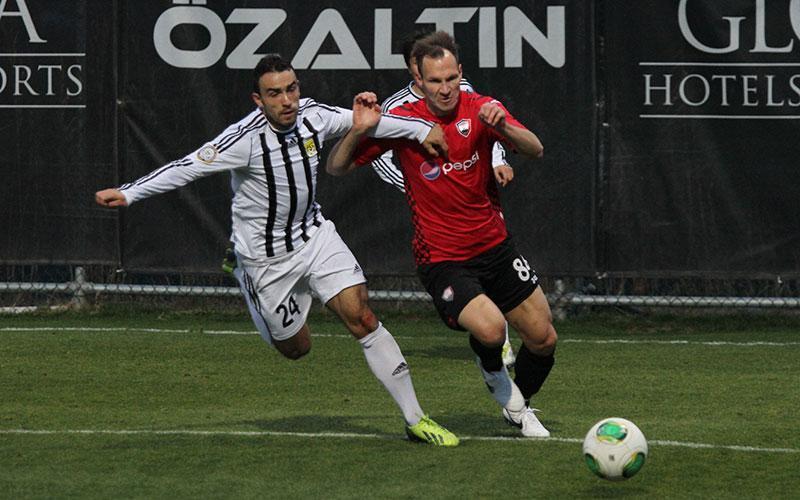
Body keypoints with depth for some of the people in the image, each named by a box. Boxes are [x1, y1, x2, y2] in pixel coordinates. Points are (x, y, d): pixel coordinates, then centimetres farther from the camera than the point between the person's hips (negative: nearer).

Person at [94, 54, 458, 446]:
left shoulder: (312, 115, -9)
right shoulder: (246, 138, -26)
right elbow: (188, 167, -28)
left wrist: (422, 130, 12)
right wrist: (127, 193, -34)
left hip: (313, 234, 4)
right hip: (266, 257, -4)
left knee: (362, 318, -9)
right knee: (295, 348, 10)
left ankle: (415, 419, 1)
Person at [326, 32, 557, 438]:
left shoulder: (480, 109, -4)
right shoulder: (403, 120, -9)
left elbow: (535, 151, -16)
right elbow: (336, 168, -7)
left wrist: (502, 126, -36)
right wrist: (358, 132, -26)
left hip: (495, 247, 4)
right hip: (442, 260, -4)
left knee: (544, 339, 6)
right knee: (490, 330, -27)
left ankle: (519, 409, 36)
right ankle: (494, 373, 10)